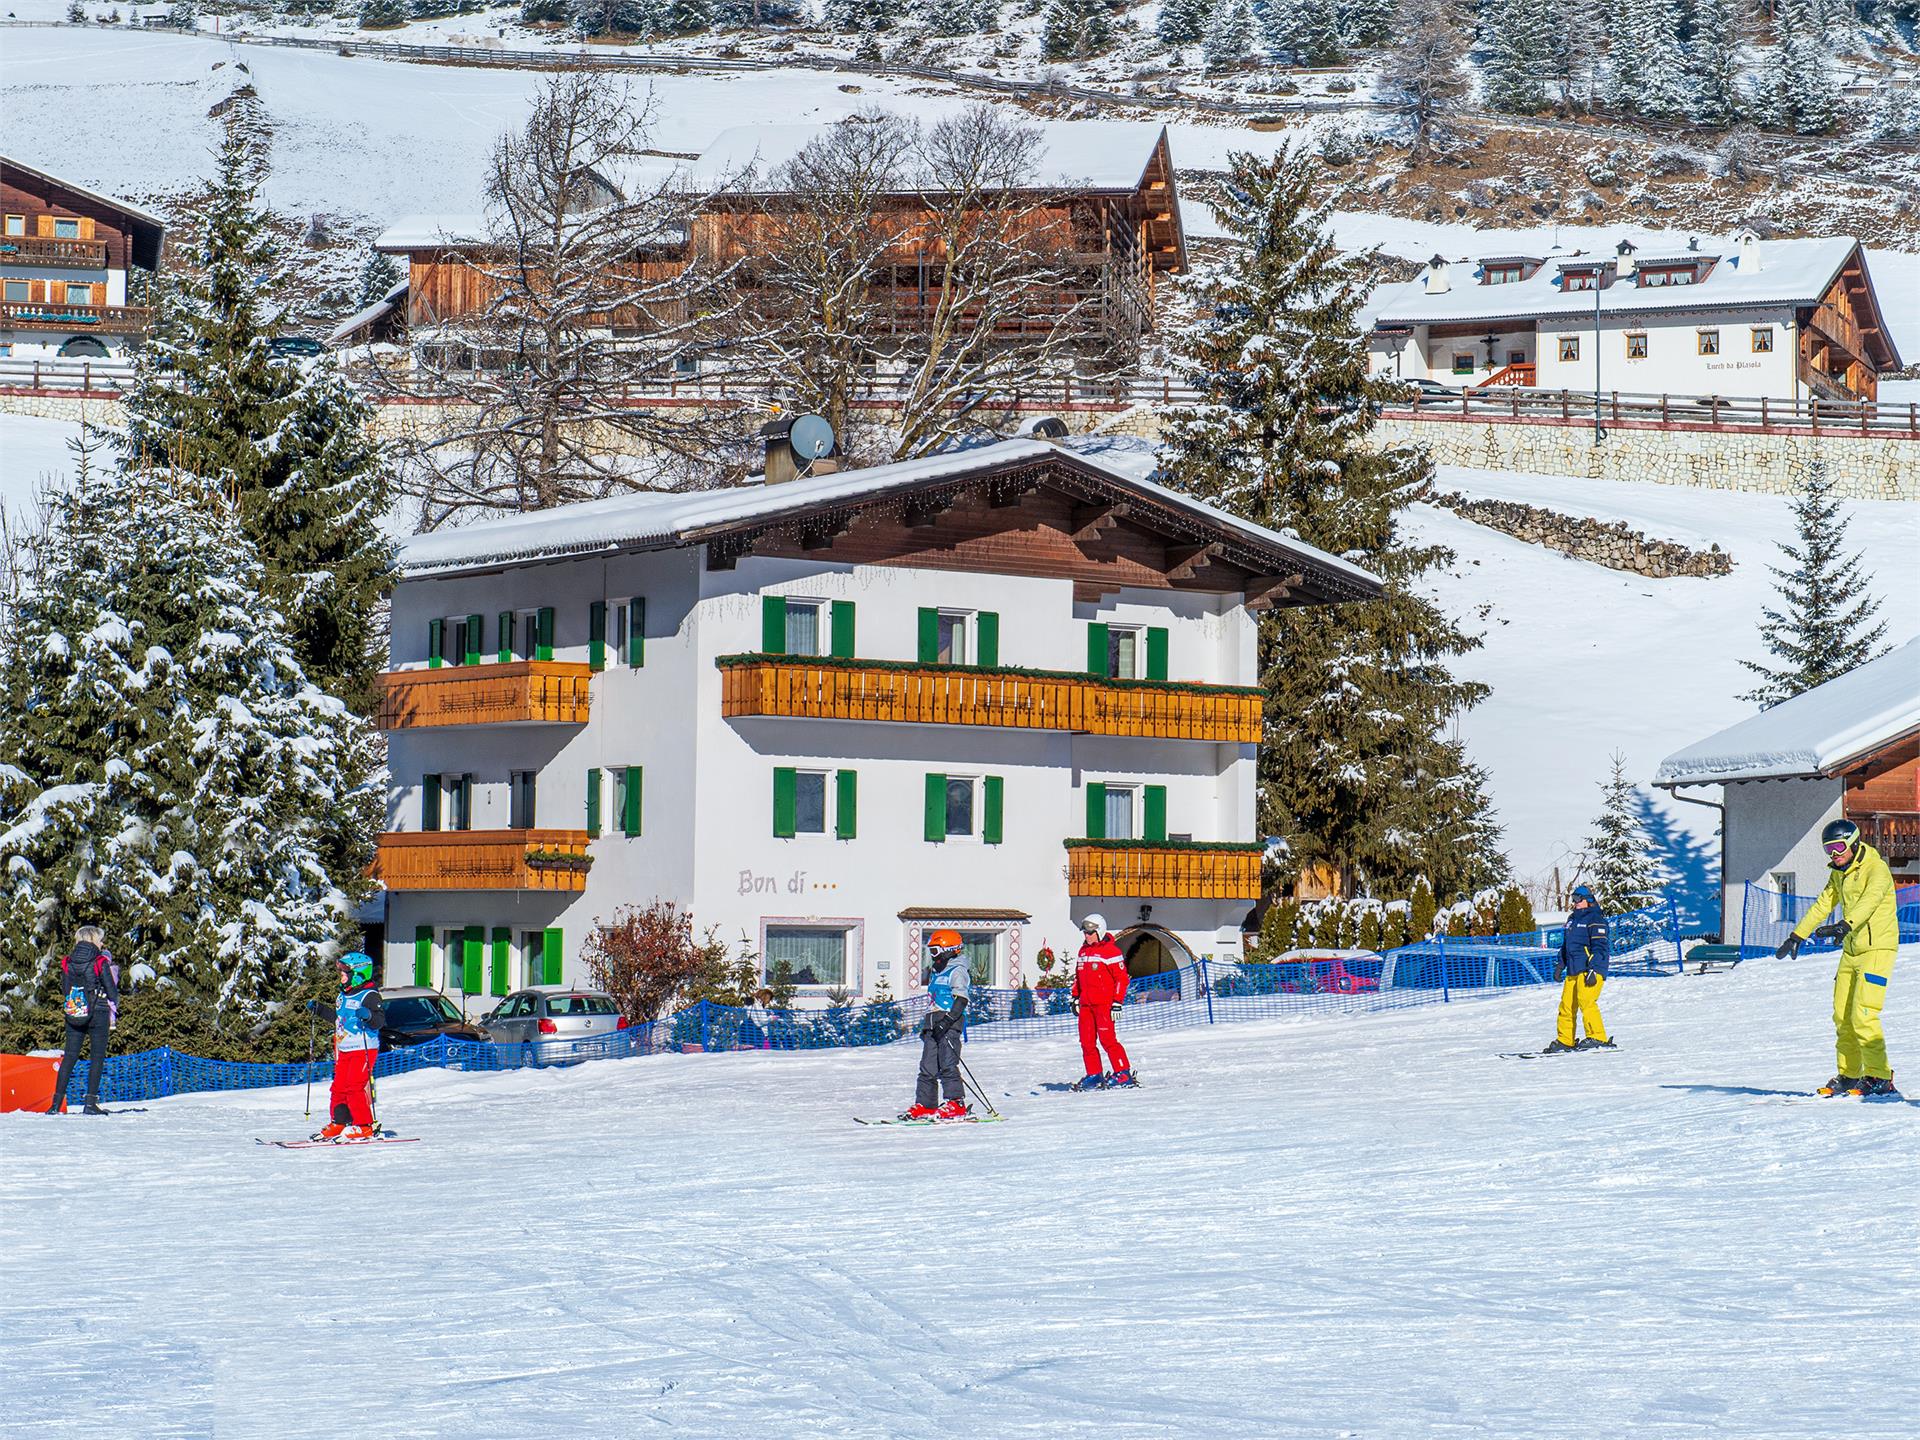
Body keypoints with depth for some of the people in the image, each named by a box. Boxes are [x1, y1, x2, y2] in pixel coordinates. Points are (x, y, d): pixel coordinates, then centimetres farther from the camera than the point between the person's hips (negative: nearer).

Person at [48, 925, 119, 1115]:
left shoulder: (67, 963, 2)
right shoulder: (101, 963, -9)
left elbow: (64, 990, 11)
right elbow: (112, 992, -5)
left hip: (73, 1015, 4)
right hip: (98, 1014, -4)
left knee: (69, 1057, 8)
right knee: (97, 1057, 3)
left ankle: (56, 1103, 2)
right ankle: (90, 1103, -3)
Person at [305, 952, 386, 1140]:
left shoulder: (369, 996, -11)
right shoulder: (344, 995, 16)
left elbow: (380, 1020, -21)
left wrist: (368, 1015, -40)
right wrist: (319, 1008, 31)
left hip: (364, 1050, -9)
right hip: (344, 1050, 9)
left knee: (354, 1087, -14)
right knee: (339, 1087, 9)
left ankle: (365, 1126, -10)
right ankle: (338, 1124, 18)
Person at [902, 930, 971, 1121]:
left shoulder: (957, 971, -6)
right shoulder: (936, 973, 24)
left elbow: (961, 1000, -15)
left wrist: (946, 1021, -23)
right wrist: (926, 1025, 26)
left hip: (950, 1026, -9)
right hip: (933, 1026, 9)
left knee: (947, 1065, -13)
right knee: (927, 1067, 6)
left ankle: (956, 1104, -12)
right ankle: (924, 1106, 7)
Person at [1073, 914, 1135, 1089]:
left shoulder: (1111, 950, -6)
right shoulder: (1084, 950, 17)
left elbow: (1122, 977, -8)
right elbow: (1078, 975, 27)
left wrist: (1117, 1002, -13)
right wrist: (1076, 997, 21)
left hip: (1104, 1003, -7)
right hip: (1085, 1004, 7)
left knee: (1107, 1039, -12)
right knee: (1087, 1041, 4)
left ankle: (1123, 1073, -7)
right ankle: (1093, 1075, 10)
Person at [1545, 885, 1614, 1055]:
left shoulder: (1595, 918, -5)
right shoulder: (1572, 919, 22)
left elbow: (1599, 947, -12)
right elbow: (1565, 945, 30)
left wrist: (1592, 970, -19)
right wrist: (1560, 965, 23)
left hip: (1590, 970, -8)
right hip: (1573, 971, 8)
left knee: (1586, 1002, -20)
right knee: (1566, 1006, 4)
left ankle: (1597, 1038, -21)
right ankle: (1564, 1041, 10)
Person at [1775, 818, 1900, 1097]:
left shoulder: (1876, 868, -14)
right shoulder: (1839, 874, 11)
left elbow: (1869, 901, -31)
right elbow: (1823, 905, 22)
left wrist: (1845, 925, -47)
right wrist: (1797, 936, 23)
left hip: (1878, 948, -8)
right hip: (1851, 950, 8)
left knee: (1863, 1016, -15)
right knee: (1842, 1016, 7)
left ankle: (1879, 1078, -9)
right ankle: (1848, 1076, 17)